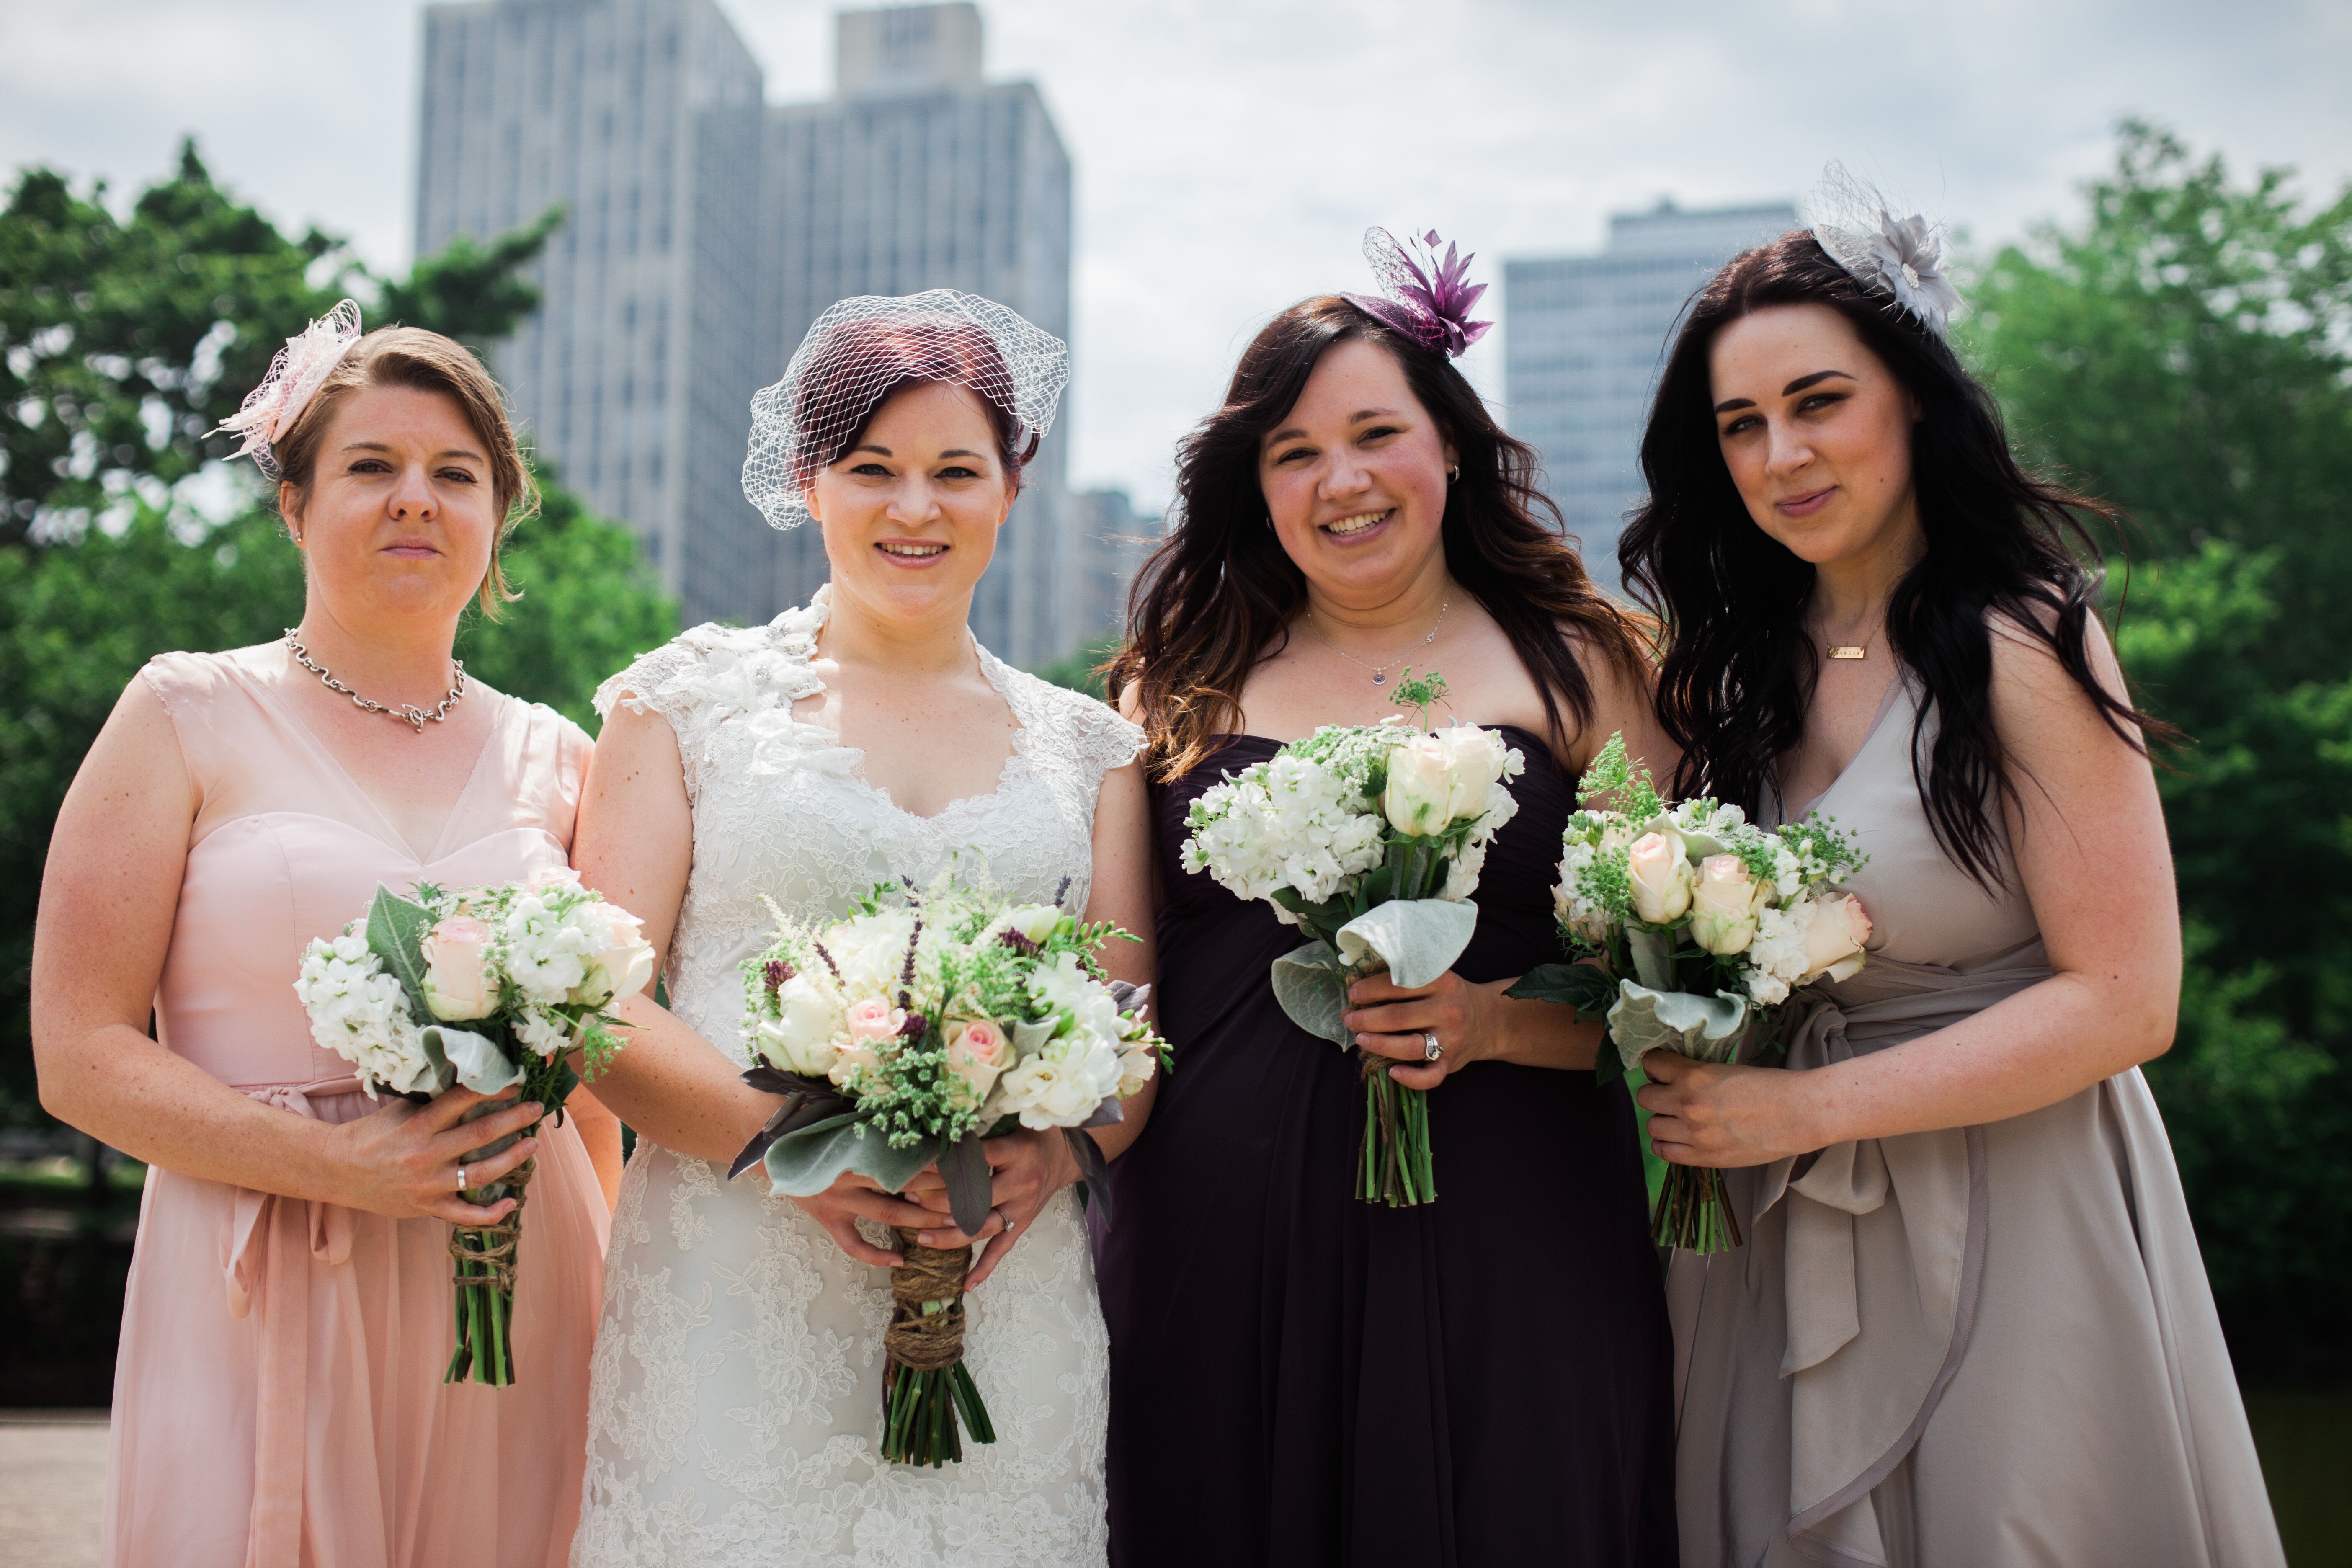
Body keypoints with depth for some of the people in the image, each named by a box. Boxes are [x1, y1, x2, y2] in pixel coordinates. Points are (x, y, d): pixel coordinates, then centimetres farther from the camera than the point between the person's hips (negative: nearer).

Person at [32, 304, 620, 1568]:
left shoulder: (554, 759, 9)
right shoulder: (189, 718, 1)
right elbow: (79, 1056, -5)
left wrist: (612, 1314, 11)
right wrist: (343, 1164, -16)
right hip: (265, 1306, -2)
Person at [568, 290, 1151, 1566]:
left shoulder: (1088, 747, 13)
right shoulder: (689, 698, 6)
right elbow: (600, 1005, -1)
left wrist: (1053, 1152, -12)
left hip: (1007, 1301, 2)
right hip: (734, 1297, -2)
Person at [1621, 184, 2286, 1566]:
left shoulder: (2023, 645, -13)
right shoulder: (1739, 662, 5)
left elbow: (2124, 1003, -17)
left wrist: (1805, 1107, -18)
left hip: (2007, 1229, -5)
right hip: (1781, 1246, 6)